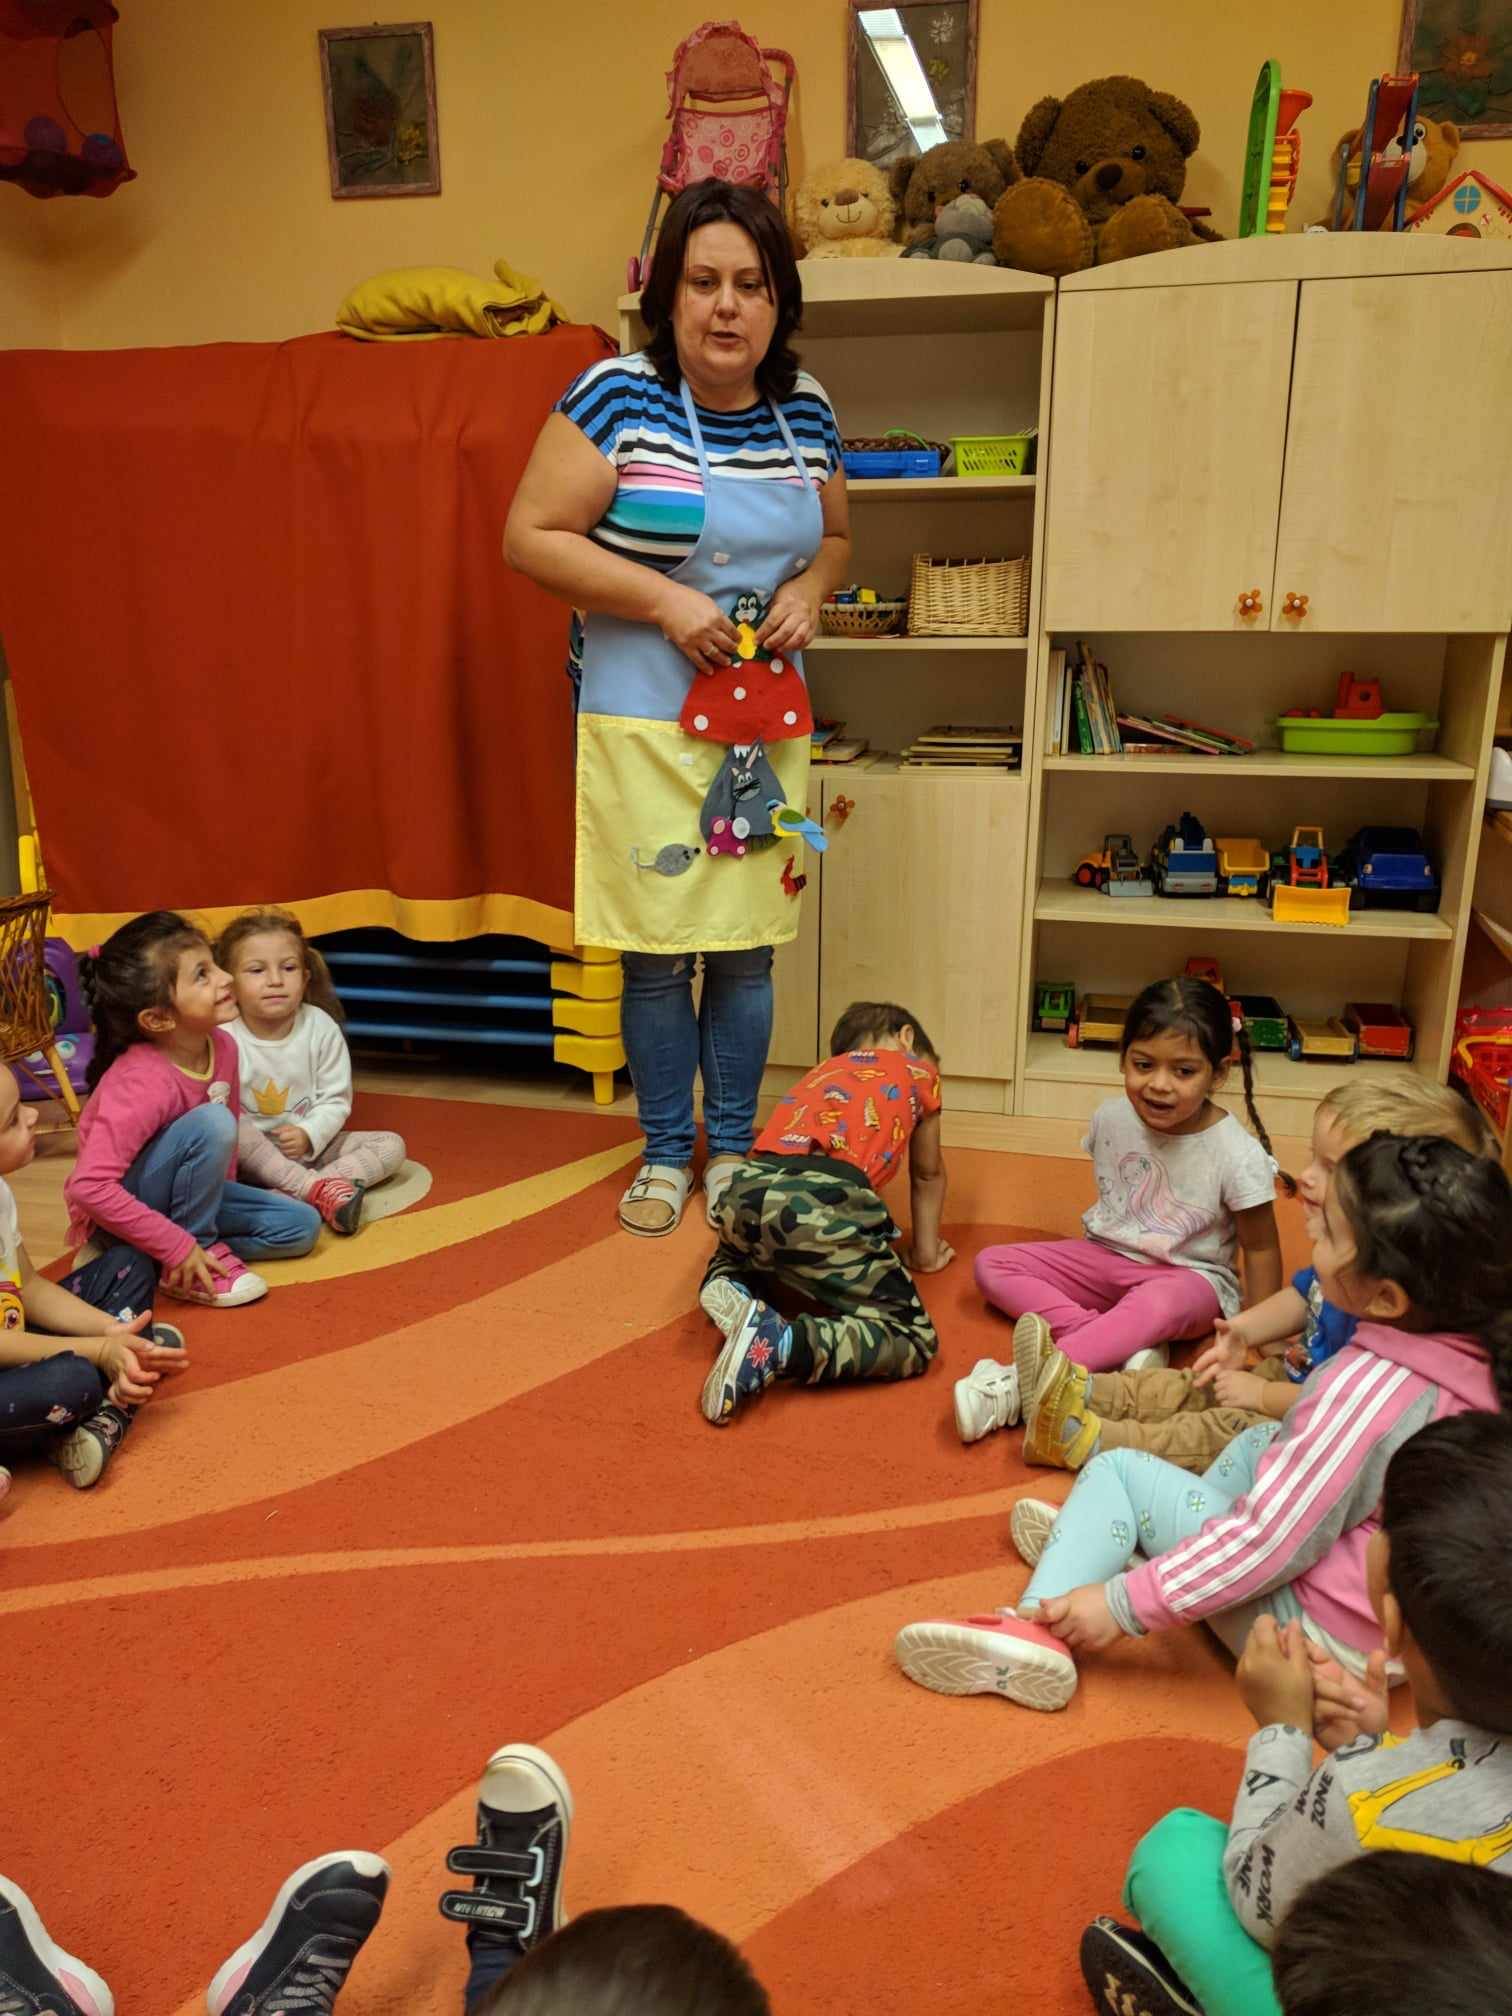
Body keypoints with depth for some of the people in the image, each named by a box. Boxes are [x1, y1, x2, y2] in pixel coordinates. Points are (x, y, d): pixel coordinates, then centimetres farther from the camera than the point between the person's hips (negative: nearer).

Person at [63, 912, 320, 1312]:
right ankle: (192, 1259, -16)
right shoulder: (143, 1082, -32)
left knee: (300, 1225, -3)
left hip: (178, 1195, 7)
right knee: (210, 1123, -32)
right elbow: (88, 1187, -36)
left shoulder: (222, 1046, -10)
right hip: (116, 1215, -7)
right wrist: (178, 1247, -33)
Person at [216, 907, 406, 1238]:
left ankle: (287, 1195, -30)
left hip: (309, 1146, 3)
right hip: (249, 1155, -3)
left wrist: (309, 1134, -22)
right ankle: (320, 1188, -34)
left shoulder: (322, 1028, -9)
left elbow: (336, 1099, -5)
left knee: (391, 1145, -12)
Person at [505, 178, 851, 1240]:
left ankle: (734, 1147, 27)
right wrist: (665, 601, -17)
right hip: (646, 726, -3)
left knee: (747, 946, 9)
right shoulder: (618, 395, -7)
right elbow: (530, 536, -9)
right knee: (657, 951, 3)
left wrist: (811, 587, -3)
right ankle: (667, 1154, 22)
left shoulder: (805, 406, 7)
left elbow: (837, 536, 20)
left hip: (766, 723, 4)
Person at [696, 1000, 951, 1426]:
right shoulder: (919, 1070, 28)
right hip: (823, 1202, -6)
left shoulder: (821, 1071, 38)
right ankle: (779, 1342, -20)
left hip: (746, 1196, 6)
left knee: (740, 1249, 41)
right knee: (914, 1342, 3)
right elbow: (927, 1175, 39)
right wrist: (926, 1252, 53)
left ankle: (728, 1287, 5)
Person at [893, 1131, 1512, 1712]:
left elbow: (1269, 1539, -27)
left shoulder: (1365, 1388, -29)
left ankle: (1035, 1627, -8)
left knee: (1118, 1469, -2)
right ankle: (1107, 1536, 24)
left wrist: (1124, 1603, -20)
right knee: (1262, 1441, 23)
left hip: (1323, 1631, -8)